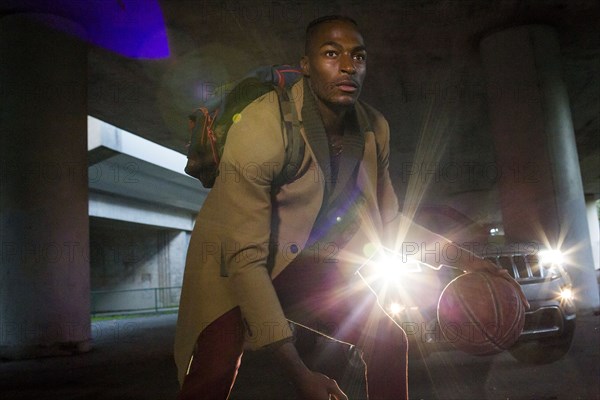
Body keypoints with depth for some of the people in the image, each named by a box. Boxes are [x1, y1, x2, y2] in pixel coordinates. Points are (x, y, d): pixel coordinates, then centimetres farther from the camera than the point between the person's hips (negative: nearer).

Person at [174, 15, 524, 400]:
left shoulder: (375, 129, -10)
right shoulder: (262, 125, -29)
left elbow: (387, 221, 6)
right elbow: (245, 257, -29)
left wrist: (461, 259, -4)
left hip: (303, 260, 5)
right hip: (233, 259, -5)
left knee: (388, 339, -1)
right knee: (218, 364, -28)